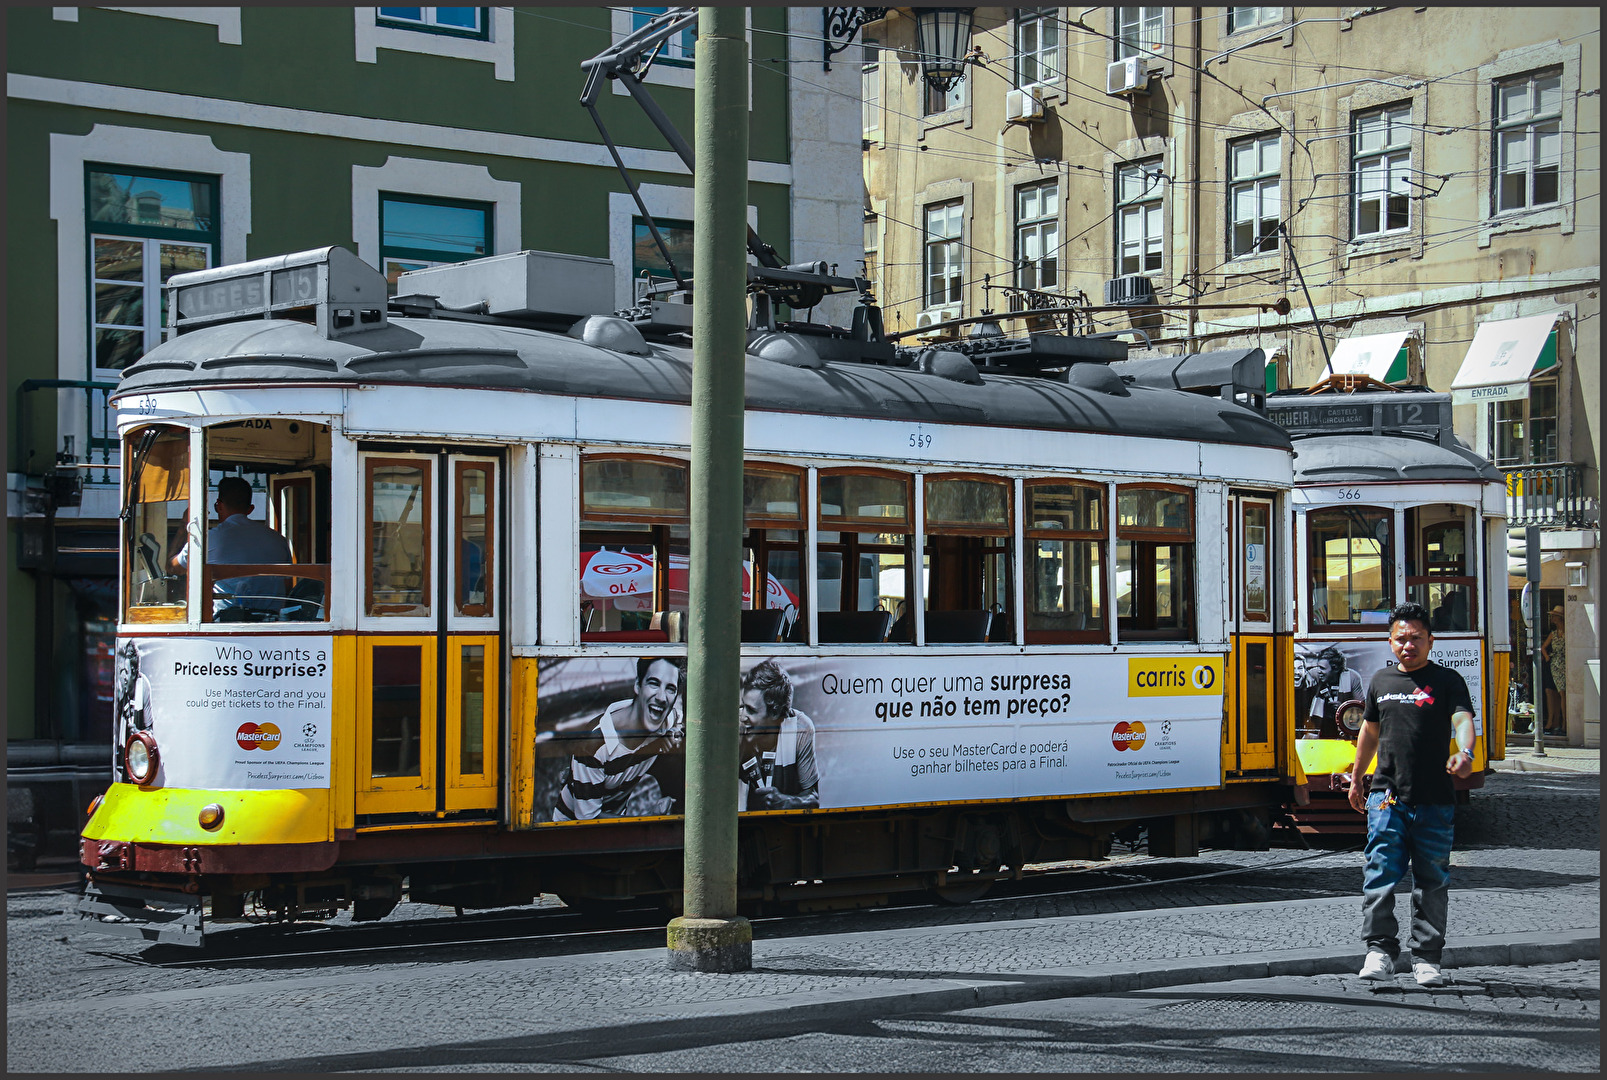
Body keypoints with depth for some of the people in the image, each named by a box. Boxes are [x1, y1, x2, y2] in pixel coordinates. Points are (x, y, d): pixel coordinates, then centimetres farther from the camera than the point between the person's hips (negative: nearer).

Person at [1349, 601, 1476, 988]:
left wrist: (1464, 753, -36)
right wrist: (1356, 777, 31)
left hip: (1434, 800, -2)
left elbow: (1462, 719, -16)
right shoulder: (1381, 681, 14)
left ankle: (1427, 958, 12)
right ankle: (1380, 950, -7)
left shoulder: (1447, 681, 1)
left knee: (1432, 880, 4)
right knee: (1381, 872, -9)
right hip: (1388, 796, 2)